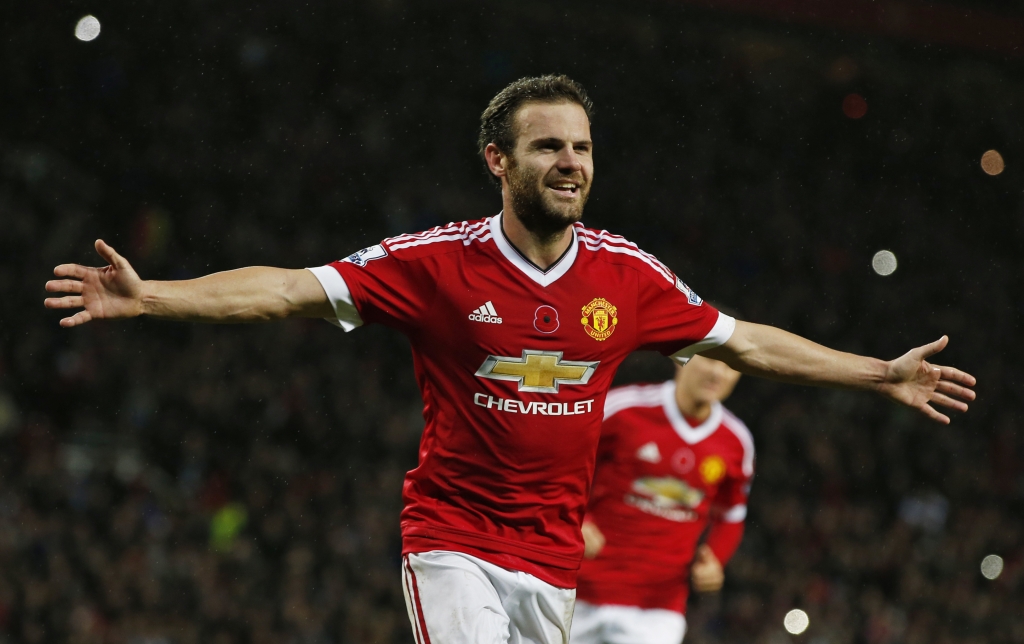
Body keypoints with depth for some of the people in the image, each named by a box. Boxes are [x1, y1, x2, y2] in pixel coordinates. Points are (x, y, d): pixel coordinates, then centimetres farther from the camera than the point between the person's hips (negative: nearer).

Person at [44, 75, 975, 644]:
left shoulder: (628, 275, 1)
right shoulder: (439, 261, -9)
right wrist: (147, 298, -20)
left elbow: (744, 344, 12)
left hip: (555, 555, 4)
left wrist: (883, 375, 14)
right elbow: (288, 289, -10)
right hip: (454, 537, -4)